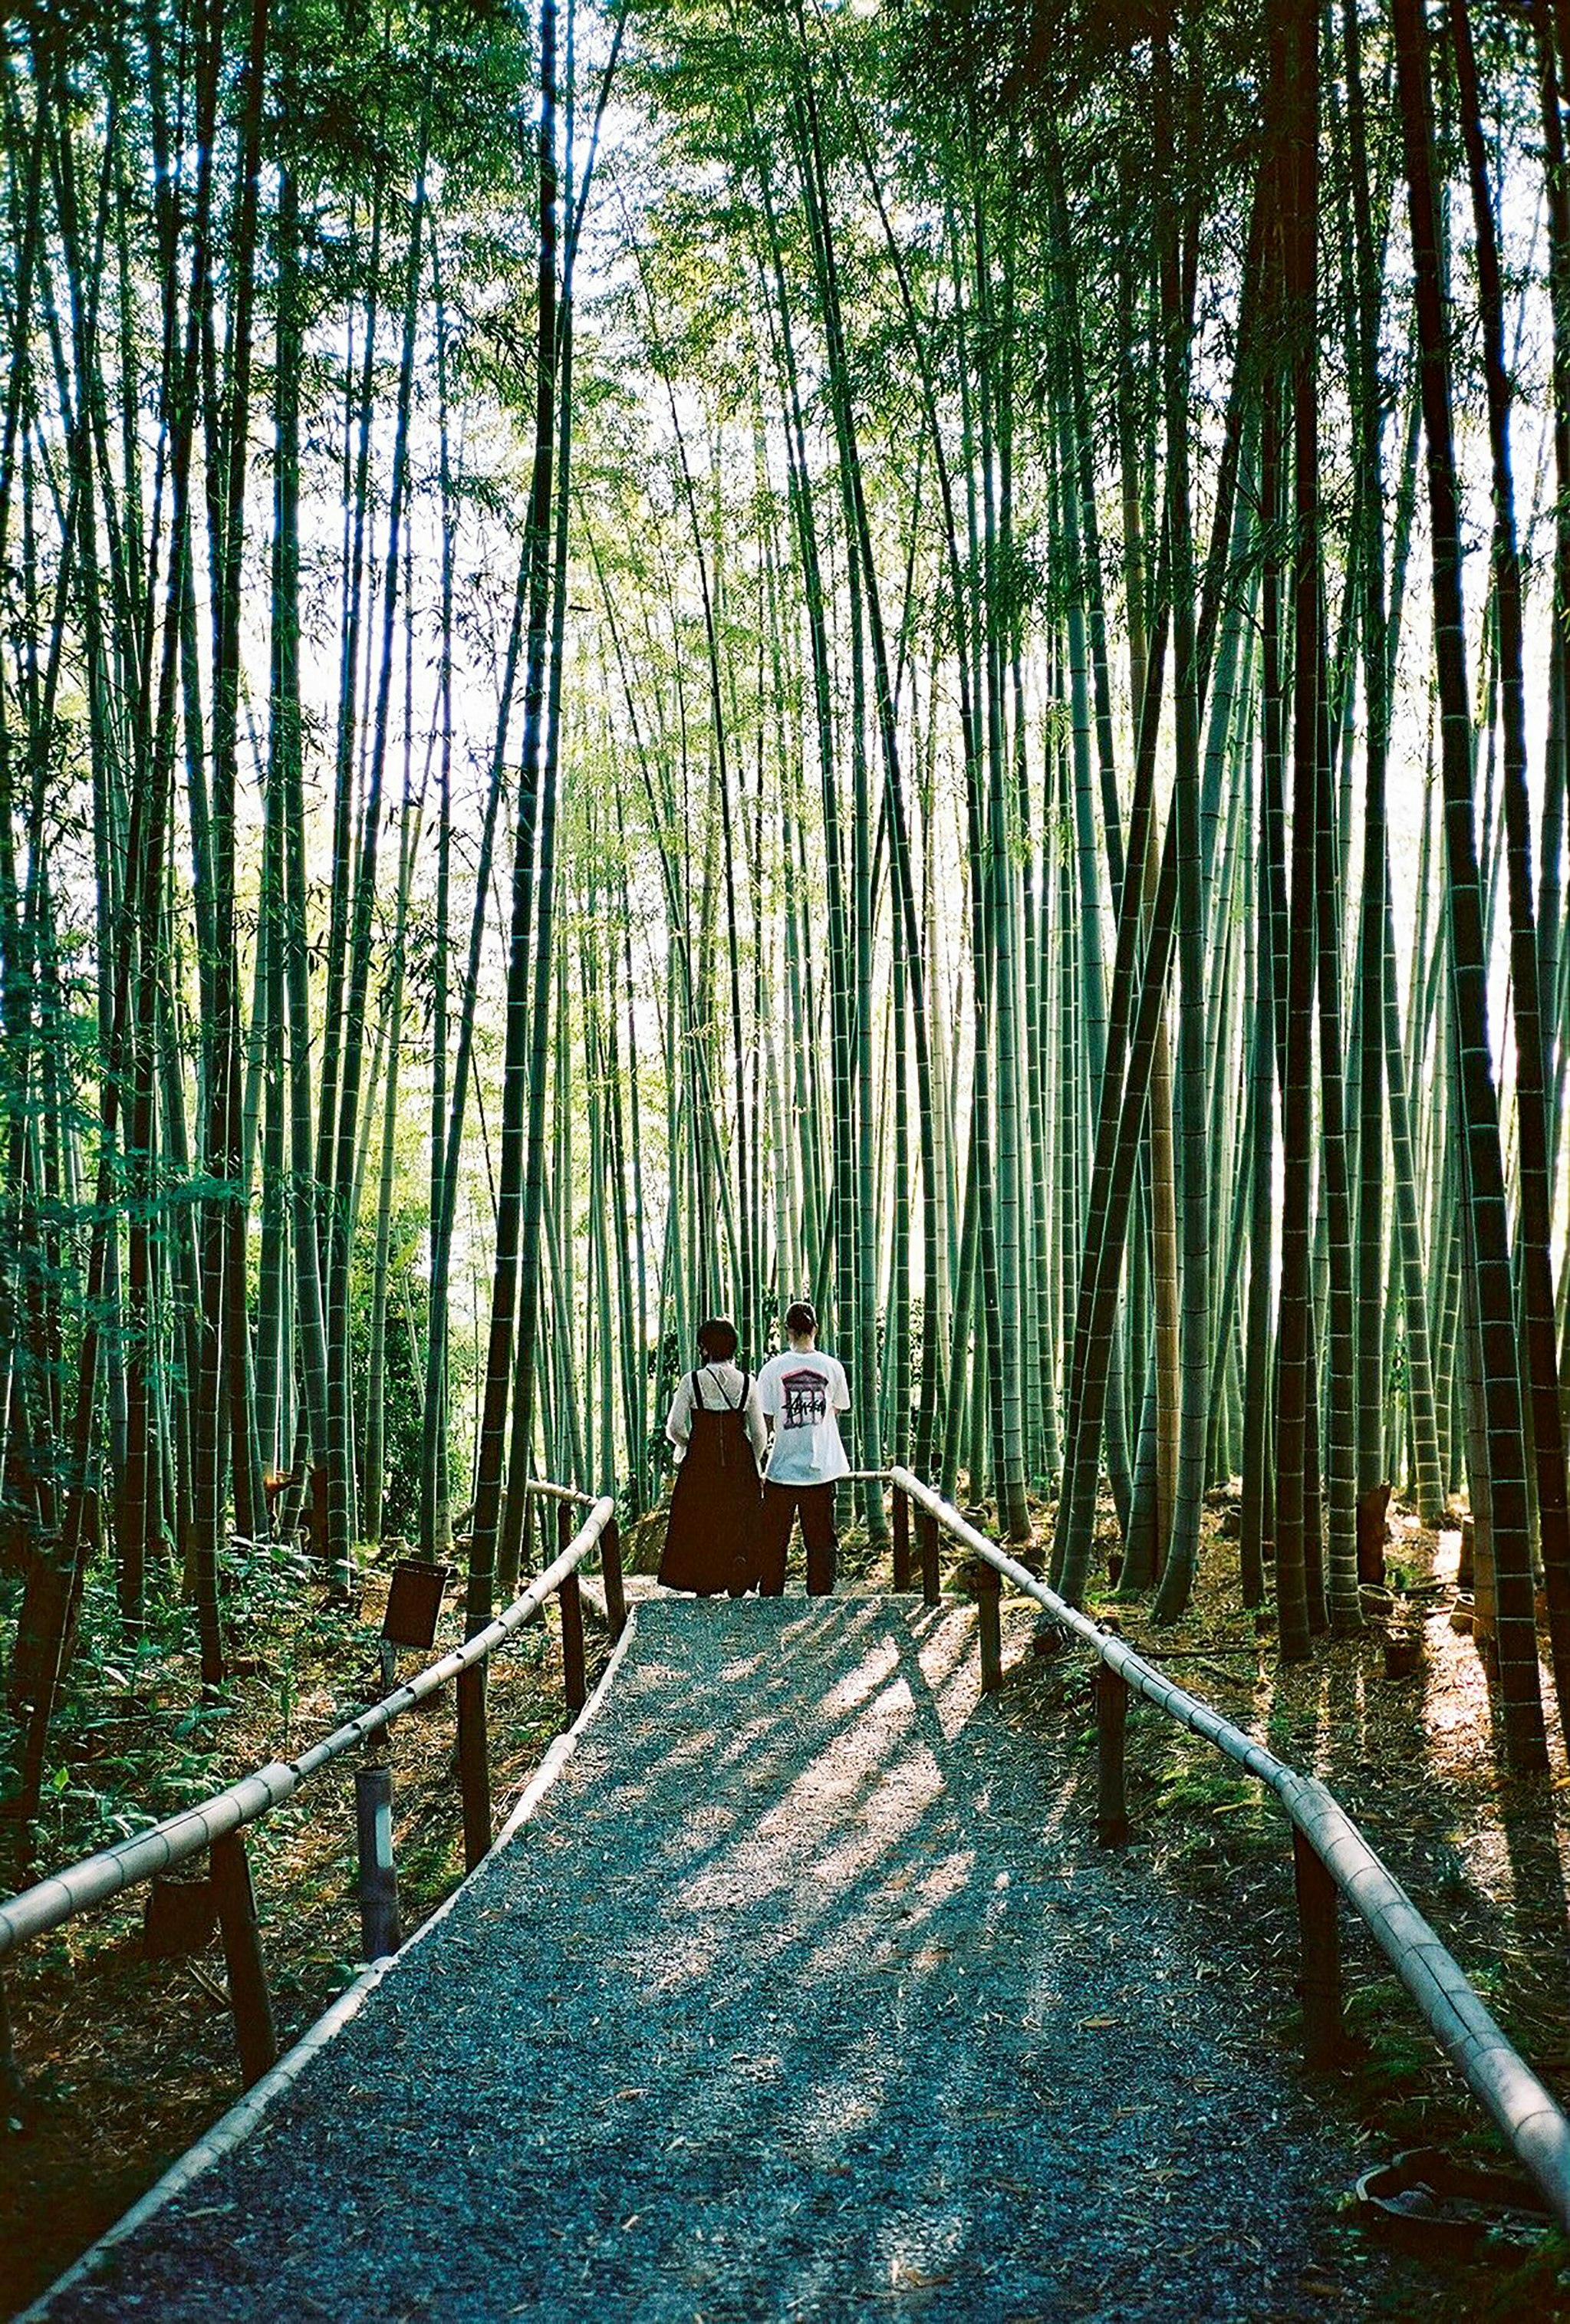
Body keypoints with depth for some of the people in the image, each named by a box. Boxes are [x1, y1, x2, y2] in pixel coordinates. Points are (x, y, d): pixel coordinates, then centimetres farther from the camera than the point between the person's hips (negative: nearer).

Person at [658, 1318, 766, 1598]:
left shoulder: (692, 1381, -6)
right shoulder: (747, 1383, -1)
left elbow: (674, 1428, -8)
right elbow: (759, 1434, 0)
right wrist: (752, 1465, 15)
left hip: (700, 1465, -1)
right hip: (739, 1466, 1)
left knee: (700, 1529, 9)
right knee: (739, 1530, 10)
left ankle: (704, 1589, 10)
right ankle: (738, 1588, 11)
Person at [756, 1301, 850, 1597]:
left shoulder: (774, 1368, -8)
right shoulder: (832, 1367, -3)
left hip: (782, 1469, -1)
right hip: (822, 1469, 1)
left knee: (774, 1542, 11)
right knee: (821, 1540, 10)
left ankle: (771, 1595, 17)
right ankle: (820, 1594, 12)